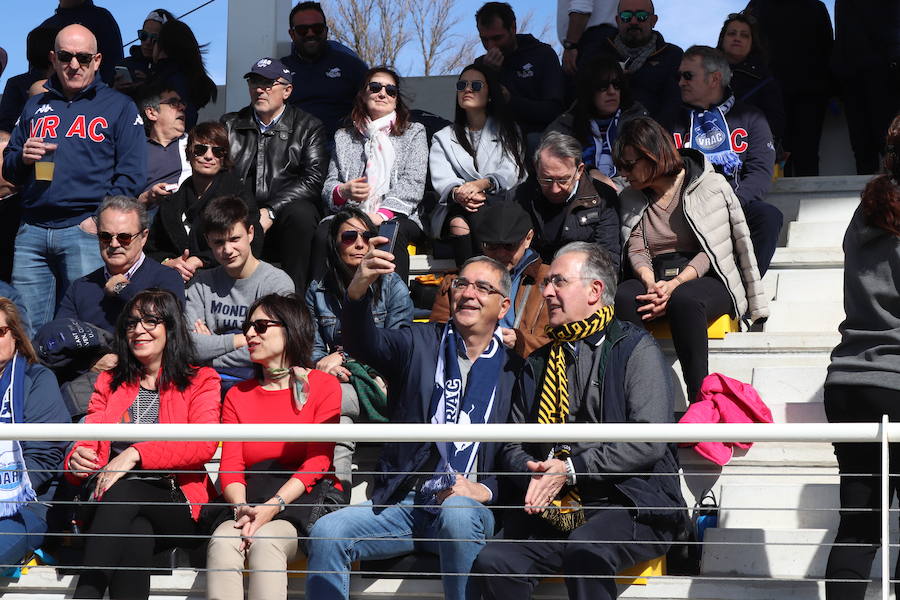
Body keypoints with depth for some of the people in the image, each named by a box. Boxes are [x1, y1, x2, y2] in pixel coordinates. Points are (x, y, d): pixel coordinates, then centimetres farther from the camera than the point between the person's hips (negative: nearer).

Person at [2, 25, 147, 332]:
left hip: (86, 230, -4)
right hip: (32, 232, 4)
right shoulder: (35, 107, 21)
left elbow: (131, 174, -1)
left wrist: (101, 219, -12)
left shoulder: (119, 107, 7)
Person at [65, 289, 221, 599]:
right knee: (137, 534, -36)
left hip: (176, 507, -2)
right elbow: (86, 442, 14)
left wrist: (136, 454, -21)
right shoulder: (109, 382, 25)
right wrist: (76, 461, -13)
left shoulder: (201, 381, 12)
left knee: (123, 491, -37)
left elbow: (204, 445, -8)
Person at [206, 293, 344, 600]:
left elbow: (318, 462, -6)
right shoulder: (238, 395, 18)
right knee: (222, 541, -30)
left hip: (306, 499, -3)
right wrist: (242, 508, -17)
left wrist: (273, 506, -21)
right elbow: (231, 466, 5)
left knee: (264, 541, -35)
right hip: (252, 498, 3)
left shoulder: (324, 386, 4)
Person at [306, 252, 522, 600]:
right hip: (402, 504, 2)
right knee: (327, 533, -22)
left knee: (458, 514, -37)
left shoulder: (514, 366, 8)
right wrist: (358, 290, -29)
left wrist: (485, 490, -12)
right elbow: (364, 345, -9)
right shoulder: (420, 344, 12)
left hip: (466, 505, -2)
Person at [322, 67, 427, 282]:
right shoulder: (344, 137, 26)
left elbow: (412, 184, 2)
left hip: (396, 217, -2)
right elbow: (328, 185, 20)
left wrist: (382, 214, -15)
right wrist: (343, 191, -7)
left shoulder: (414, 132, 17)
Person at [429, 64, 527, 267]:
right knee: (458, 224, -35)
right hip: (455, 207, 1)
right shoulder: (443, 138, 23)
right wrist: (457, 193, -22)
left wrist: (483, 184, -22)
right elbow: (441, 178, 4)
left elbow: (511, 172, 1)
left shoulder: (508, 131, 19)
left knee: (475, 212, -37)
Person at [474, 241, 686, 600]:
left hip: (629, 506, -4)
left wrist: (570, 469, -11)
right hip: (555, 513, 4)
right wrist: (532, 474, -5)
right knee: (494, 560, -25)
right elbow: (512, 445, 18)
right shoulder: (539, 362, 21)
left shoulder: (636, 350, 4)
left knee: (585, 548, -37)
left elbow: (649, 442, -8)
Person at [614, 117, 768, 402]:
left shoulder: (711, 185, 1)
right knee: (624, 298, -32)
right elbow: (636, 251, 6)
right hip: (656, 280, 4)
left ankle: (699, 400, -40)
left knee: (684, 300, -40)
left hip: (707, 279, -4)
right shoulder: (631, 199, 17)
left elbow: (712, 249, -6)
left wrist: (675, 285, -21)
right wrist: (650, 284, -17)